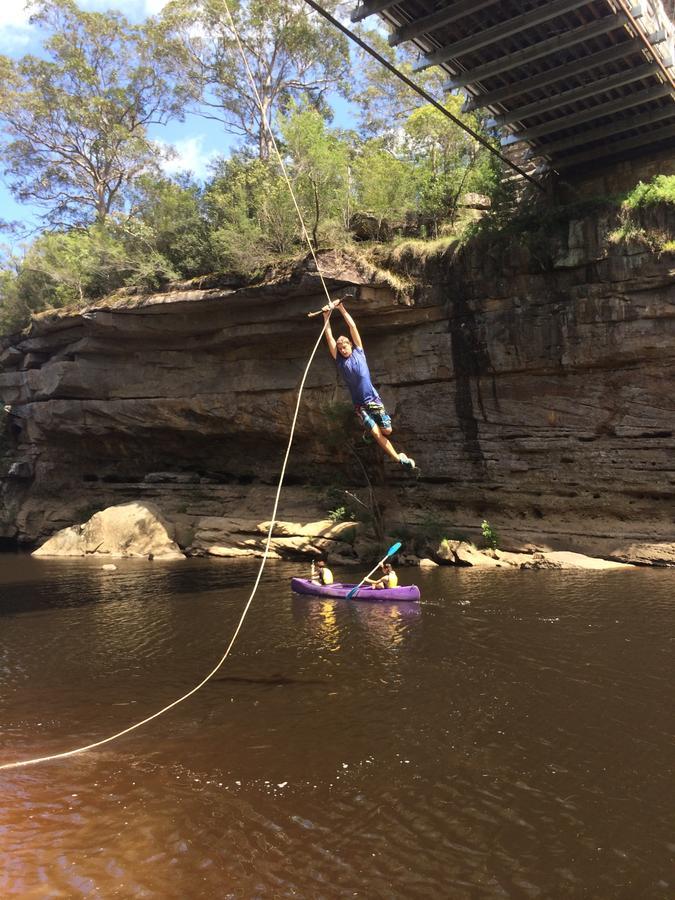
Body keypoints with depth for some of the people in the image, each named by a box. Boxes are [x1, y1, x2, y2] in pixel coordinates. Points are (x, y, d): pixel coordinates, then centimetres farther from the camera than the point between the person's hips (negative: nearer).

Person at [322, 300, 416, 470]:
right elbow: (329, 336, -2)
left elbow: (353, 326, 0)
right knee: (377, 434, -10)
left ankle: (369, 427, 26)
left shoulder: (358, 352, 3)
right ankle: (399, 458, -2)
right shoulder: (339, 360, 3)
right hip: (360, 405, 0)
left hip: (374, 400, 1)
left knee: (387, 431, -5)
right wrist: (326, 316, -6)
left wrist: (341, 308, -2)